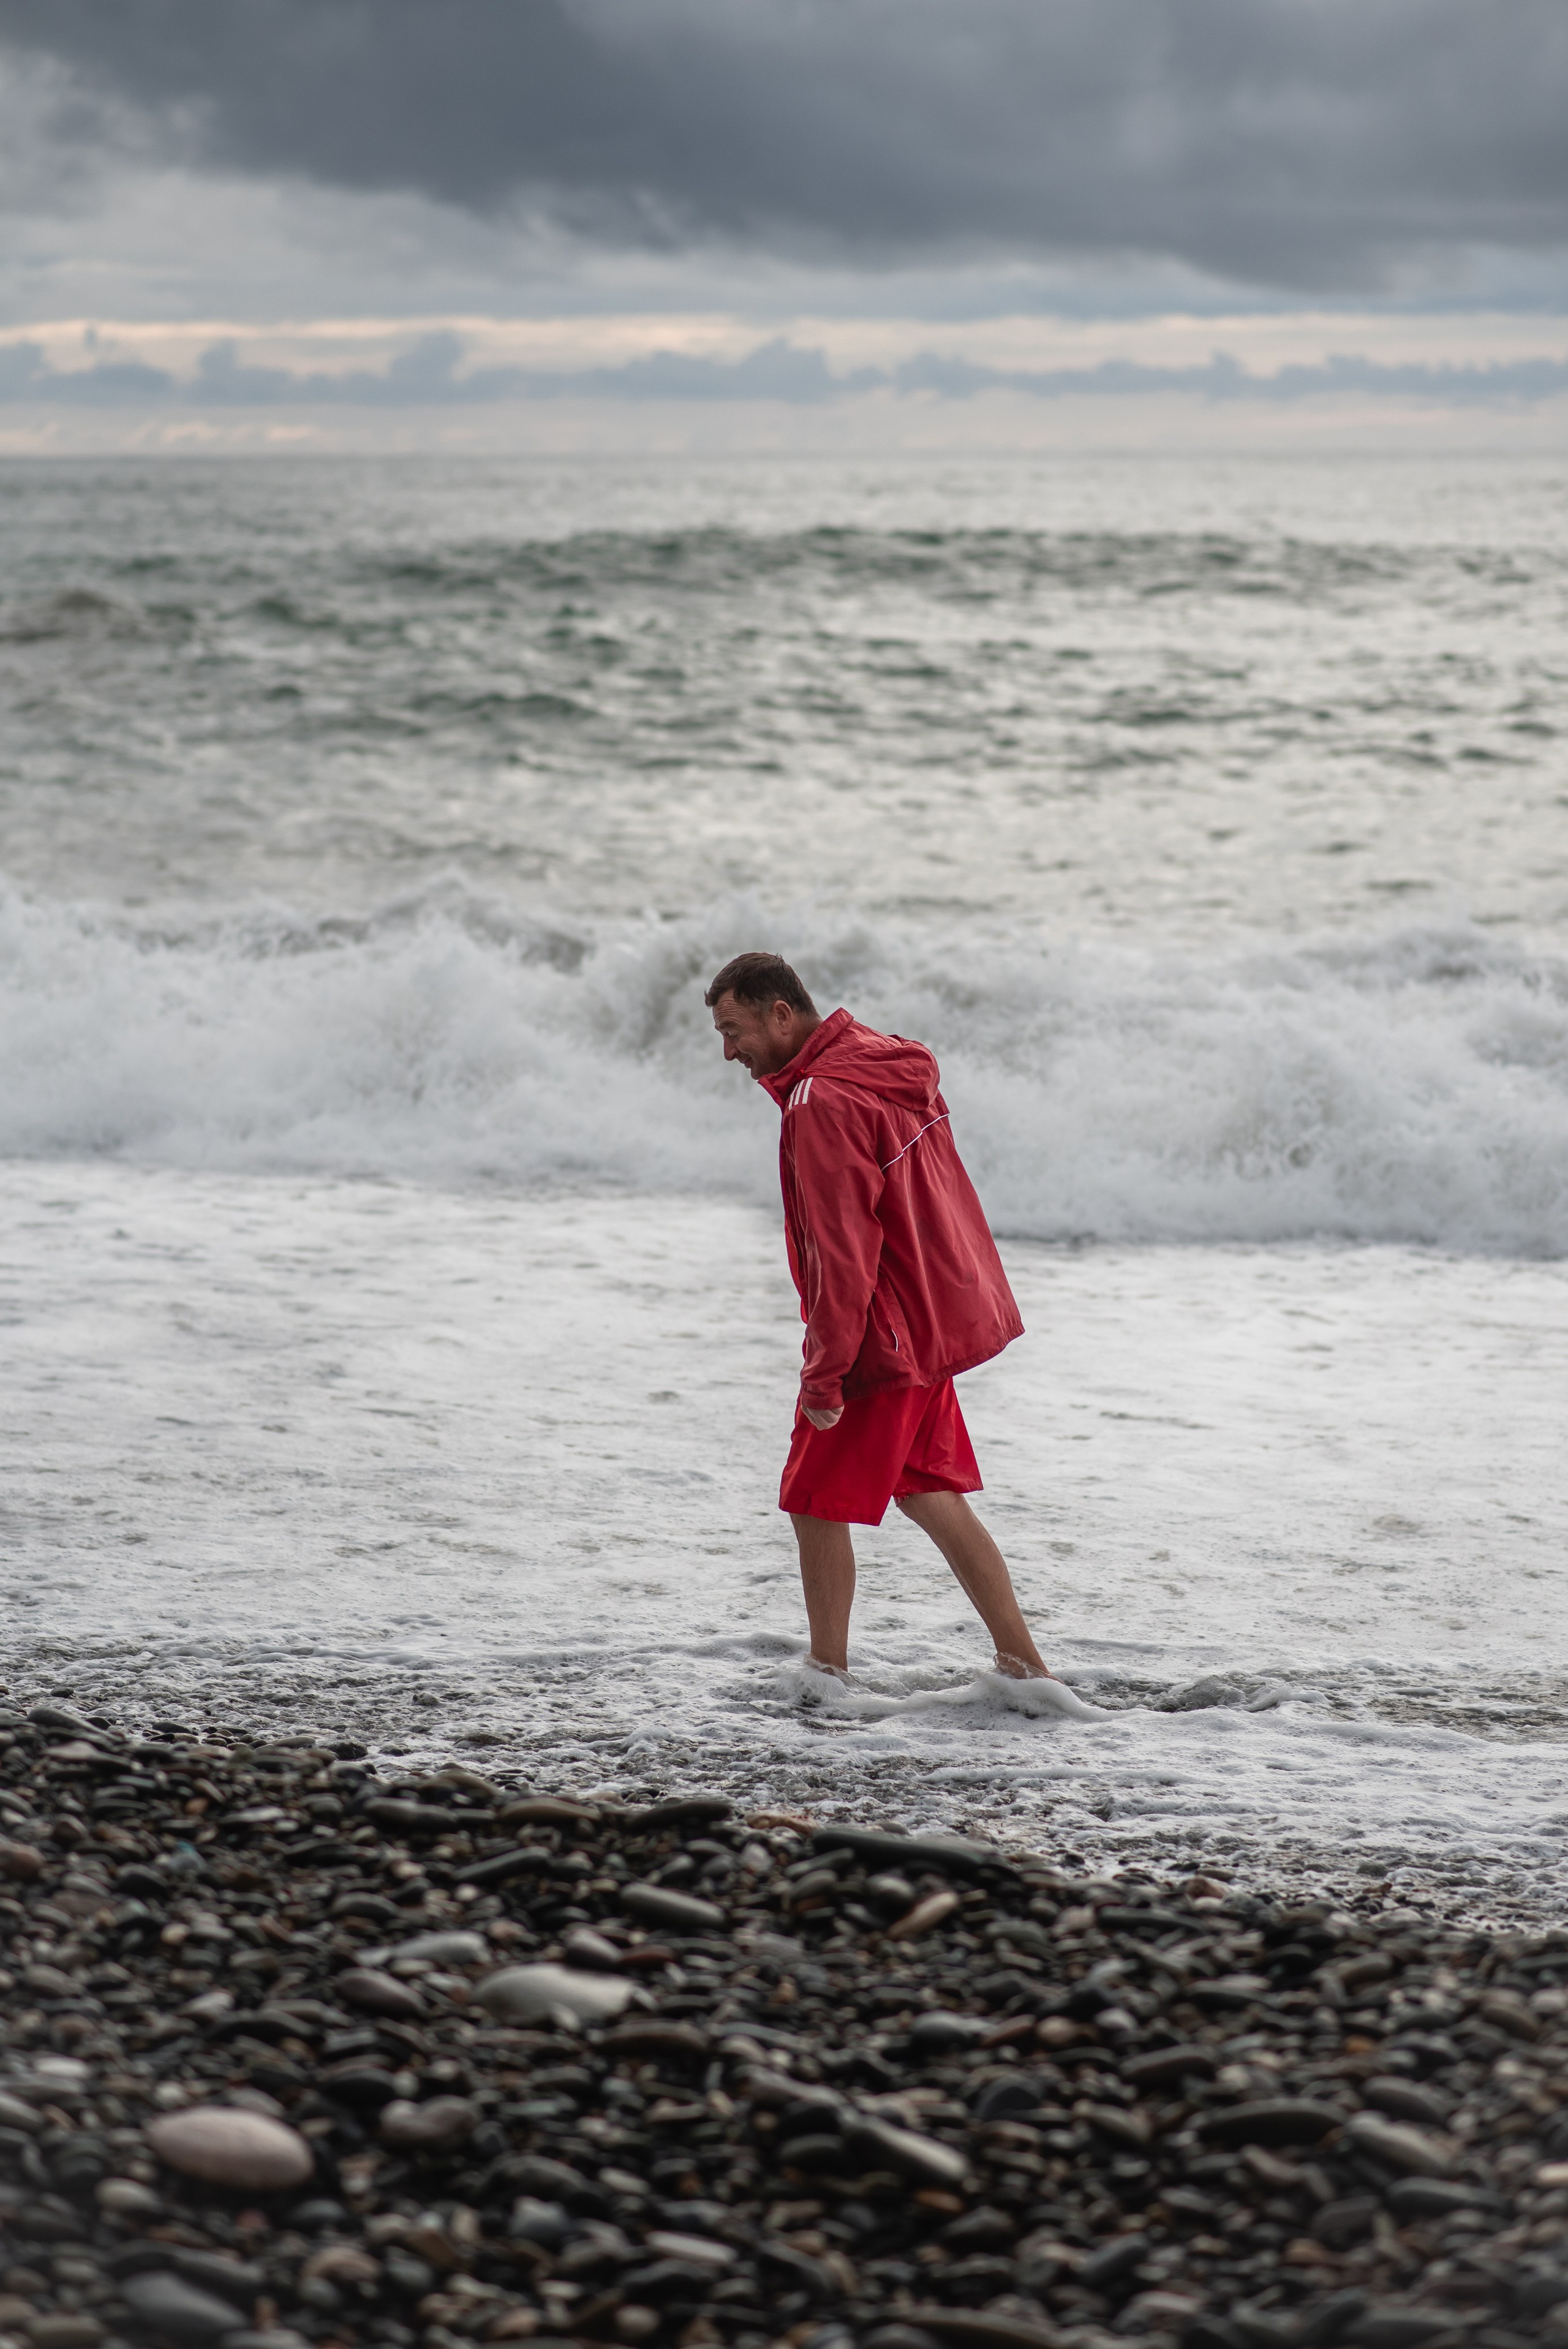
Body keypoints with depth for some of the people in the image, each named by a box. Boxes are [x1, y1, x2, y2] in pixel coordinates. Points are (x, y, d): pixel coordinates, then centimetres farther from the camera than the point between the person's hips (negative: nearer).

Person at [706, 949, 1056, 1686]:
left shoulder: (823, 1105, -21)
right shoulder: (888, 1065, 10)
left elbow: (843, 1254, -24)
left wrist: (824, 1371, -20)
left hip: (884, 1336, -10)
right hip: (937, 1315, 10)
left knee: (817, 1502, 2)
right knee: (929, 1494, 16)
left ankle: (828, 1674, 11)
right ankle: (1023, 1667, 16)